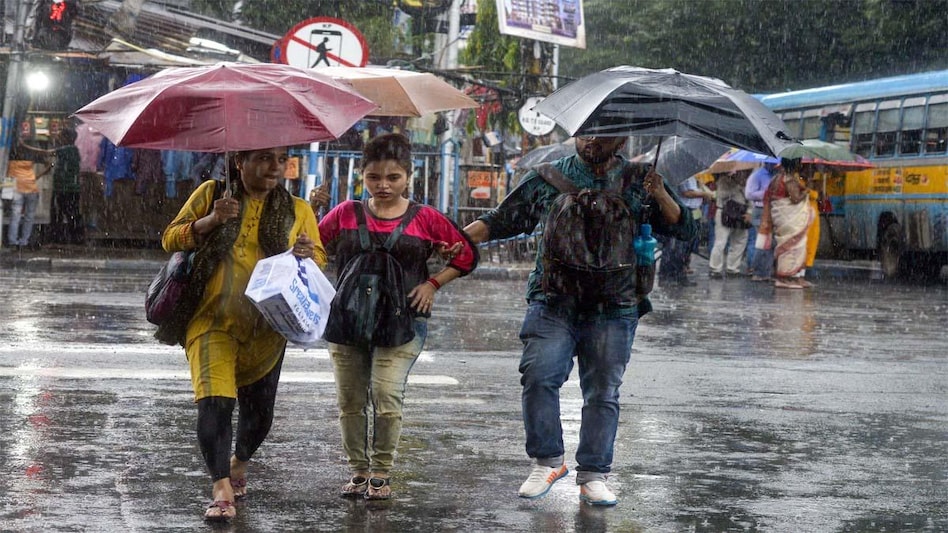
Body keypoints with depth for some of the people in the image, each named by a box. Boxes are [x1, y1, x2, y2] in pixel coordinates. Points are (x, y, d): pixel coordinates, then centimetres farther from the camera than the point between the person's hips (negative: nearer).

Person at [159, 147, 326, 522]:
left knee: (258, 413, 13)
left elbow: (320, 262, 7)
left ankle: (239, 462, 43)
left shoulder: (298, 211, 6)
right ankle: (222, 490, -21)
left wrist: (307, 256, -18)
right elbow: (170, 239, 1)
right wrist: (210, 221, -16)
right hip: (212, 322, -3)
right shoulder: (212, 194, 2)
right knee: (214, 403, -21)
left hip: (265, 330, 3)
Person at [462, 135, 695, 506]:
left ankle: (593, 476, 10)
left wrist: (661, 196, -11)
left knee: (603, 392, 1)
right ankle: (548, 461, 0)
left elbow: (683, 230, 6)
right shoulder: (548, 179, 11)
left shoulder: (637, 181, 11)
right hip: (553, 303, 0)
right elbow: (500, 220, 16)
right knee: (538, 376, -15)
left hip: (613, 310, 0)